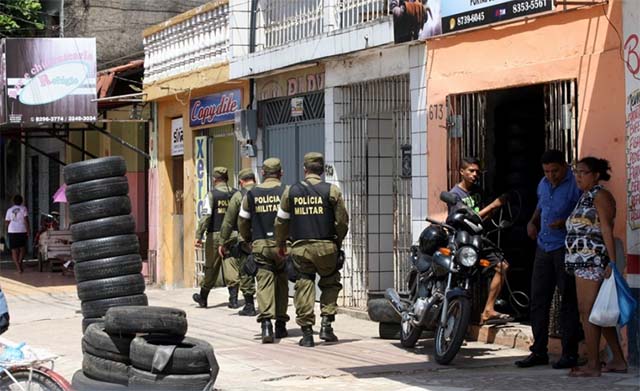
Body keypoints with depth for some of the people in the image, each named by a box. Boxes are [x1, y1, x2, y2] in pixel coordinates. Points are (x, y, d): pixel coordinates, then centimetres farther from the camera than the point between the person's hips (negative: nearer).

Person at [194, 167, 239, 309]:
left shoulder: (212, 194, -6)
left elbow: (206, 216, -12)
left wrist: (199, 235, -11)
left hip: (215, 234, -3)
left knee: (211, 267, 6)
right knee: (231, 266, 2)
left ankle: (203, 298, 20)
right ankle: (233, 298, -5)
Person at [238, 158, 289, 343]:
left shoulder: (251, 194, 7)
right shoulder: (287, 191, -1)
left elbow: (242, 222, 13)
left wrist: (248, 241, 26)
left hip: (260, 245, 1)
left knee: (264, 283, -3)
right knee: (282, 283, 13)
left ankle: (266, 322, -21)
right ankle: (280, 324, 18)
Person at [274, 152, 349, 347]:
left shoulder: (291, 191, 5)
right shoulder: (332, 190, 0)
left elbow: (281, 221, 10)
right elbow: (342, 221, 1)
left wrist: (281, 243, 24)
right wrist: (339, 241, 18)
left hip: (300, 247, 1)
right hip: (325, 247, -1)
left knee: (304, 287, 4)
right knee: (330, 284, 16)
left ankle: (307, 333, 2)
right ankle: (326, 324, 3)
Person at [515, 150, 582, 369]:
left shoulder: (576, 185, -10)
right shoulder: (543, 184, 14)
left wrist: (566, 223, -25)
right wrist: (532, 222, 12)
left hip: (566, 249, -7)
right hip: (544, 248, 8)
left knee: (568, 301, -3)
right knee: (538, 300, 8)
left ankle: (570, 353, 3)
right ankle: (539, 352, 15)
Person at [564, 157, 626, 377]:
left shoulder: (600, 196, -7)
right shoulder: (585, 197, 20)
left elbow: (607, 230, -15)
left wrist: (612, 262, -20)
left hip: (593, 260, -10)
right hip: (582, 261, 10)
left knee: (588, 311, -9)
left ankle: (593, 365, -7)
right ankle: (618, 361, 16)